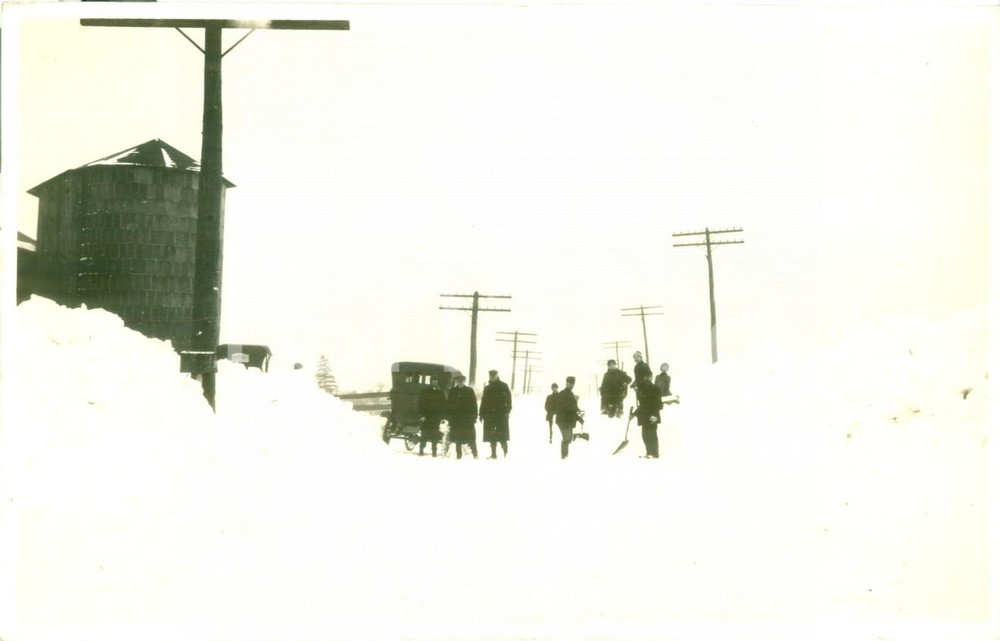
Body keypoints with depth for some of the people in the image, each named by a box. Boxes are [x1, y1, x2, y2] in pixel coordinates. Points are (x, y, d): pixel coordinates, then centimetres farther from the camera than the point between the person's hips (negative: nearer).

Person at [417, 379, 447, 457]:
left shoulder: (440, 393, 10)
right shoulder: (424, 392, 2)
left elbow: (444, 406, 12)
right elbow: (420, 403, -2)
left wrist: (443, 417, 4)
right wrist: (421, 415, -11)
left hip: (436, 418, 2)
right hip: (426, 418, -2)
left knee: (435, 435, 1)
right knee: (424, 434, -1)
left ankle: (434, 451, 7)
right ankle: (421, 450, 9)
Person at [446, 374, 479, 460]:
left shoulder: (470, 391, 3)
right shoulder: (453, 392, 7)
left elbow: (474, 405, 2)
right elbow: (449, 406, 7)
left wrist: (473, 418, -4)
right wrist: (449, 418, 1)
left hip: (468, 419, -2)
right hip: (456, 419, 2)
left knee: (471, 439, -4)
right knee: (457, 441, 6)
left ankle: (475, 454, 2)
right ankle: (458, 455, 13)